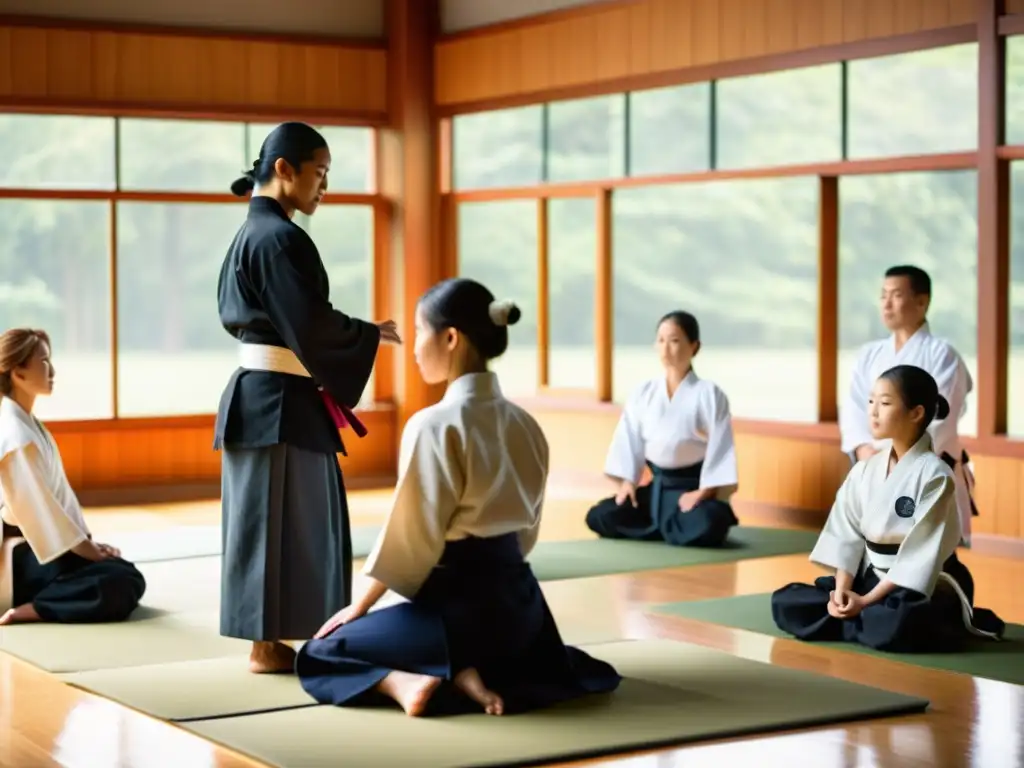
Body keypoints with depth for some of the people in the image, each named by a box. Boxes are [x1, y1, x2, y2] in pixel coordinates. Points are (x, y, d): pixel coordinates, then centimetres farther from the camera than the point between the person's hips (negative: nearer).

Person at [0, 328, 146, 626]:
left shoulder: (28, 424, 12)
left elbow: (59, 494, 14)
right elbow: (39, 507, -20)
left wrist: (89, 542, 7)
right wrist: (88, 550, -13)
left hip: (36, 548, 10)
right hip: (25, 557, -10)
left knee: (125, 570, 9)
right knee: (124, 583, -20)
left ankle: (31, 606, 5)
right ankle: (29, 610, -14)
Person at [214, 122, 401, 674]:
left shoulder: (249, 234, 15)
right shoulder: (280, 238, -16)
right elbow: (309, 325, -20)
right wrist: (371, 335, -4)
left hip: (258, 394, 10)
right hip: (281, 402, -10)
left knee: (286, 520, 15)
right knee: (278, 521, -2)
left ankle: (271, 639, 21)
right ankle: (267, 646, 5)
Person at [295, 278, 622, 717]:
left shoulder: (433, 426, -17)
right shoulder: (524, 425, 6)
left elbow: (408, 541, -14)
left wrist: (360, 606, -1)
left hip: (458, 607, -6)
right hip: (519, 601, 6)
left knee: (317, 656, 13)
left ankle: (403, 682, -14)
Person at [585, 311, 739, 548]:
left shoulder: (709, 394, -8)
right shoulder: (643, 393, 4)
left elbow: (719, 446, -11)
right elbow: (629, 439, 5)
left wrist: (703, 493, -18)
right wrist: (628, 482, -6)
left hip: (693, 488, -4)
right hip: (657, 487, 4)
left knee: (705, 528, -37)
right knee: (599, 517, -11)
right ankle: (668, 527, 2)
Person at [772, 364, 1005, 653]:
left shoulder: (935, 475, -15)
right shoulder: (864, 471, 4)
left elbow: (921, 553, -19)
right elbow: (846, 535, 2)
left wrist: (866, 601, -21)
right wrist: (841, 590, -15)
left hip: (925, 588, -6)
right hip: (872, 578, 6)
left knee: (894, 627, -40)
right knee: (786, 603, -9)